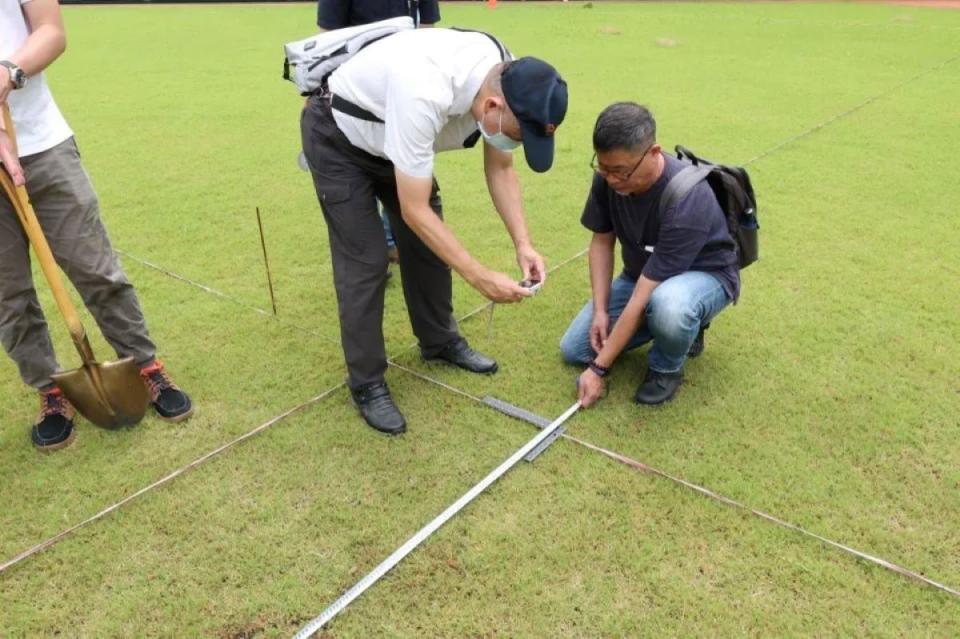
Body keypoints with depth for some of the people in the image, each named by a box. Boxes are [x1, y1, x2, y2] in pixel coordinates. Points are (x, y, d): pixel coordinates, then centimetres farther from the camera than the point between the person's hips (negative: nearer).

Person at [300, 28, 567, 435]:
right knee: (365, 262, -9)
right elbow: (414, 210, -37)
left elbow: (500, 170, -6)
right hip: (337, 137, -7)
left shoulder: (507, 84, -20)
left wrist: (523, 244, -18)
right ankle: (367, 385, 5)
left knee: (429, 243, 8)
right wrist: (481, 278, -35)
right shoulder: (424, 95, -44)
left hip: (393, 137, 7)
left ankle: (440, 342, 29)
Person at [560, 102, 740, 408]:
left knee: (666, 304, -44)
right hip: (644, 274, 7)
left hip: (704, 274, -6)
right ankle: (682, 327, 13)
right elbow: (602, 240, -2)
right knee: (573, 349, -2)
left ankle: (666, 367, -7)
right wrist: (600, 311, -12)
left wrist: (599, 368, -30)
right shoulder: (609, 177, -19)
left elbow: (642, 299, -35)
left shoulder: (686, 201, -37)